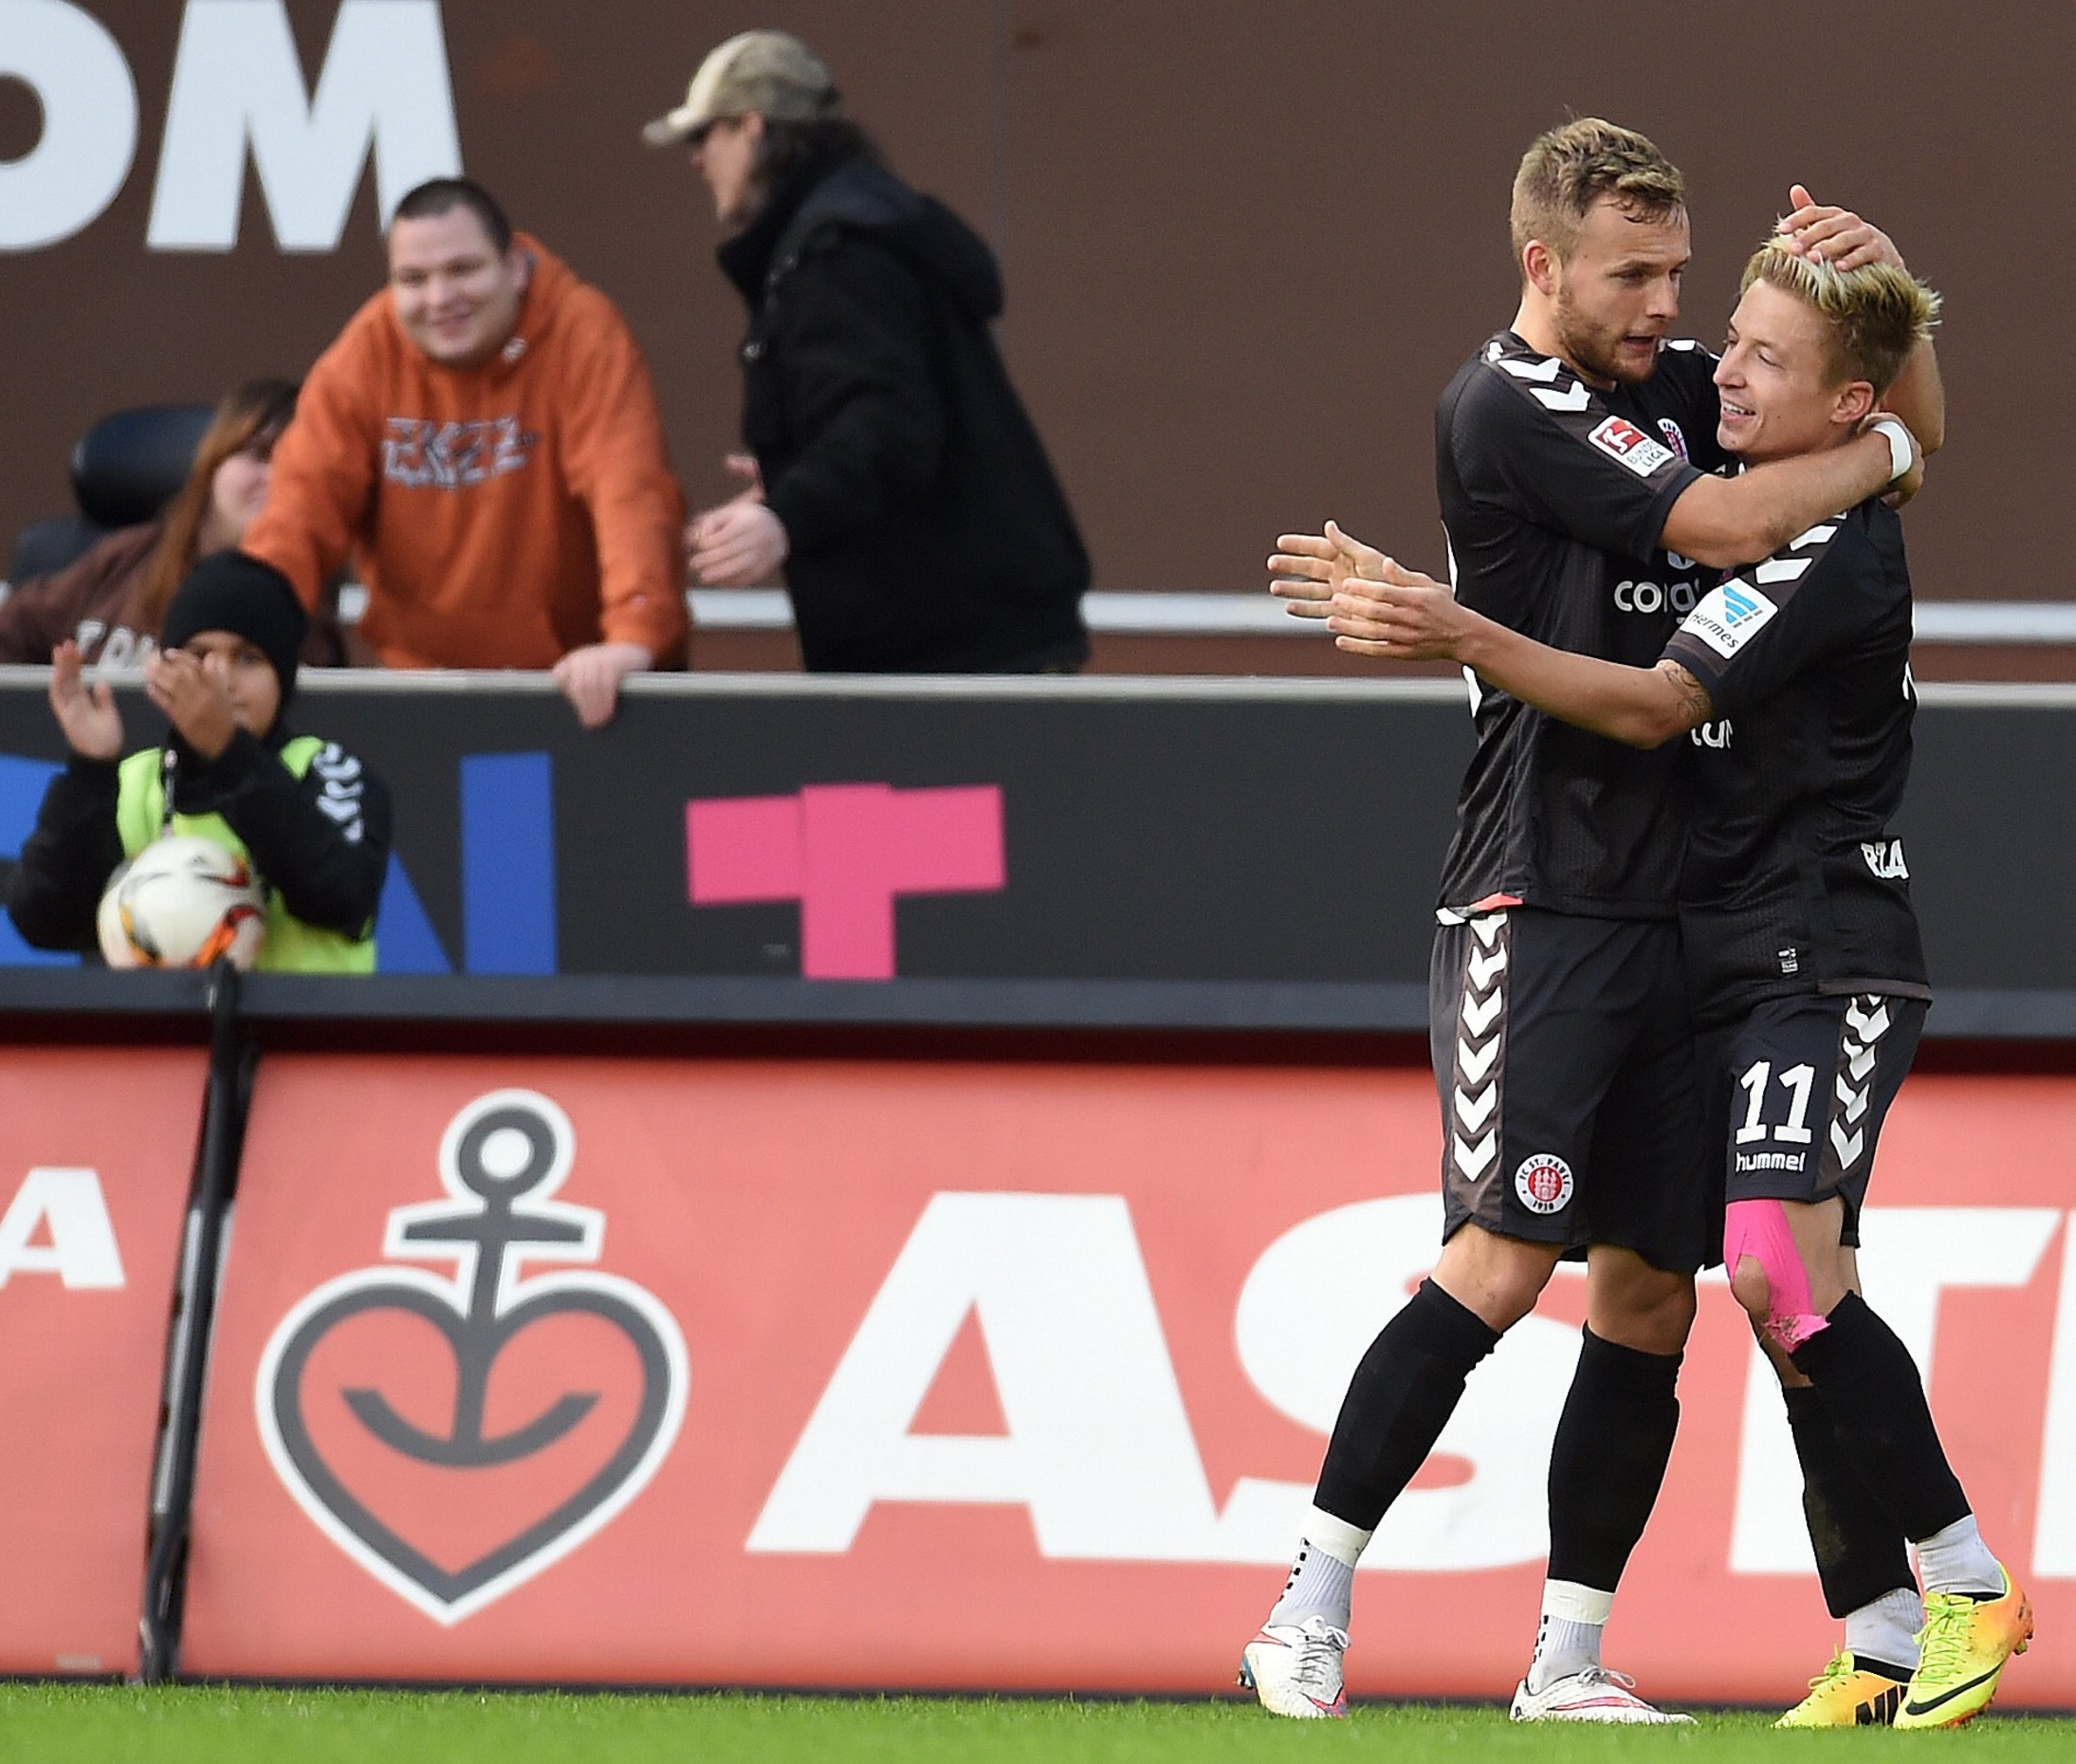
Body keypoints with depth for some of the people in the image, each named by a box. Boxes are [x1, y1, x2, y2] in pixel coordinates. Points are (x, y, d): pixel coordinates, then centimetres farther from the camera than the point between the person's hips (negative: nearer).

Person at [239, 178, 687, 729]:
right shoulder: (365, 353, -2)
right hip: (425, 677, 3)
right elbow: (305, 507, -4)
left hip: (584, 681, -3)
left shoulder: (584, 337, -12)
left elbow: (629, 495, -24)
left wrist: (632, 639, -39)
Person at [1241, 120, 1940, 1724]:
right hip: (1539, 900, -8)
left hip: (1672, 913, 8)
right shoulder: (1507, 406, -8)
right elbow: (1730, 523, -15)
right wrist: (1888, 456, 2)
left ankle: (1569, 1664, 9)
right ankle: (1305, 1621, -13)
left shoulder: (1664, 384, 15)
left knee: (1648, 1294, 4)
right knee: (1503, 1263, -16)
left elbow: (1903, 408, 24)